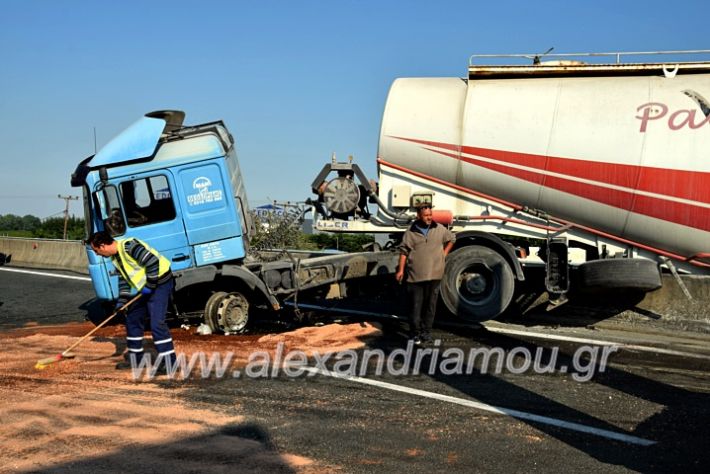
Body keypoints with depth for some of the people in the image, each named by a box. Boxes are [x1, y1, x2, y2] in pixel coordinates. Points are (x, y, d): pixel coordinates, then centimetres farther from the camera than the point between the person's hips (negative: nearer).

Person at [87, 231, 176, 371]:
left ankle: (170, 363, -12)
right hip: (146, 288, 10)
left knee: (157, 323, -16)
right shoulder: (115, 257, 9)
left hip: (160, 283, -10)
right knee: (132, 319, 14)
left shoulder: (129, 246, -22)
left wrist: (150, 285, -22)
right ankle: (136, 359, 26)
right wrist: (122, 300, 6)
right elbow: (123, 278, 16)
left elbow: (153, 262, -28)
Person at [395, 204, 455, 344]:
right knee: (415, 305, 2)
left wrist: (444, 253, 12)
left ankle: (426, 332, 17)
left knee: (430, 305, 8)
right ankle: (415, 333, 11)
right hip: (415, 276, -2)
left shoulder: (440, 229, 5)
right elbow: (404, 251, 2)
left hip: (434, 275, 2)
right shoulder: (411, 232, 0)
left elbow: (451, 239, 22)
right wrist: (400, 270, -3)